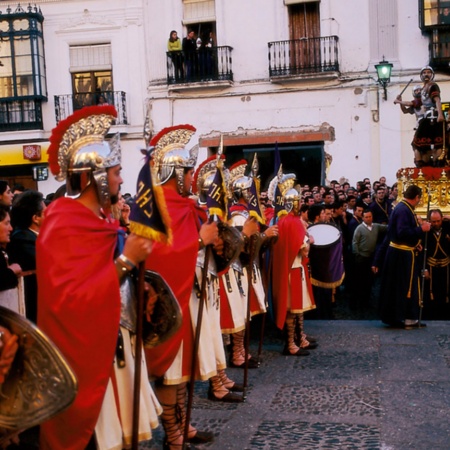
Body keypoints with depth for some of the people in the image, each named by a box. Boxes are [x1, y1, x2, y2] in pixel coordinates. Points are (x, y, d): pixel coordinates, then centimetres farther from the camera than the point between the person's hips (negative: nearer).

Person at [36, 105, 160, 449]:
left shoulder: (100, 220, 9)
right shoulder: (63, 227, -19)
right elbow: (70, 302, -28)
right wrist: (126, 261, -28)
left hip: (116, 344, 9)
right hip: (88, 354, -9)